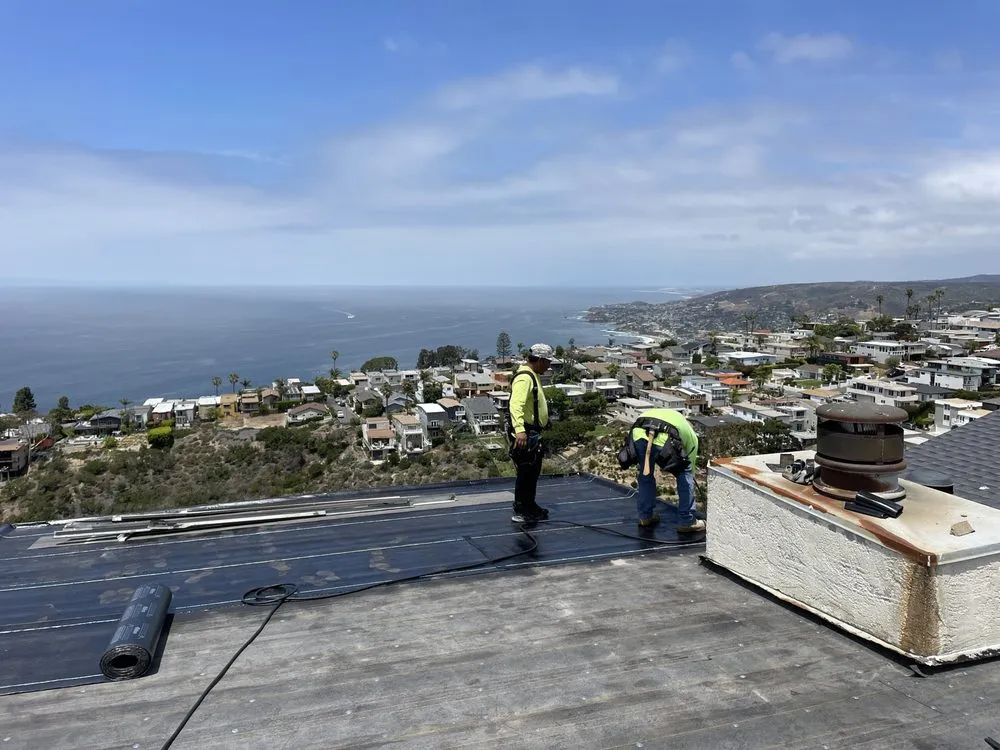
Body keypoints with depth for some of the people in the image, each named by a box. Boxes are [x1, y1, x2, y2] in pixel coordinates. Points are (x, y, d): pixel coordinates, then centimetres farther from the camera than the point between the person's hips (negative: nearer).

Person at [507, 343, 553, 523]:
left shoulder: (533, 376, 15)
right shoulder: (524, 378, -20)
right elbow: (516, 405, -33)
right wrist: (519, 430, -44)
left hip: (532, 433, 11)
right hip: (524, 435, -11)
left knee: (533, 471, 19)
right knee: (526, 473, -3)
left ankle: (530, 506, 32)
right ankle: (520, 512, 6)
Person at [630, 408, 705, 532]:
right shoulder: (691, 435, 35)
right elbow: (691, 466, 41)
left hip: (638, 433, 3)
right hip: (663, 440, -3)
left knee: (645, 475, 29)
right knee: (685, 474, 21)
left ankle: (645, 516, 36)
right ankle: (687, 521, 25)